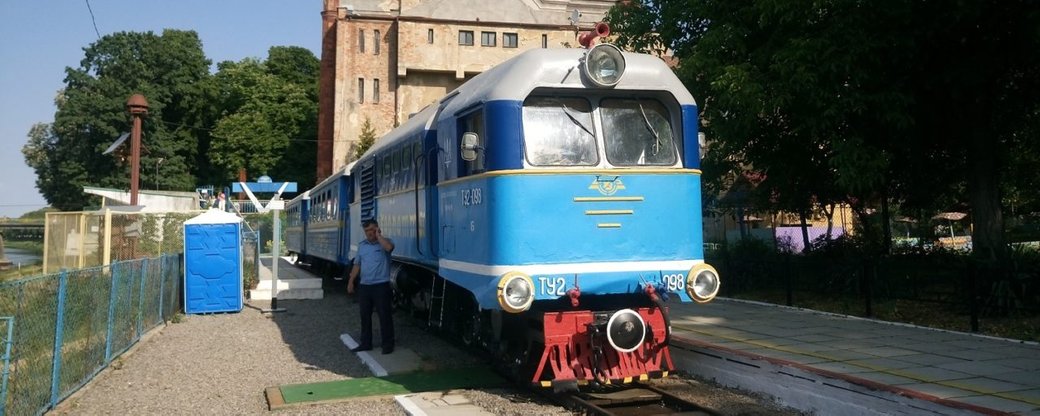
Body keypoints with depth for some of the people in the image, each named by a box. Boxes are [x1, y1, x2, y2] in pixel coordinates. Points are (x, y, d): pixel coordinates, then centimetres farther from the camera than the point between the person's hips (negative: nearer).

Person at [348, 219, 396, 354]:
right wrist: (351, 281, 11)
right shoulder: (361, 245, 12)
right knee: (365, 316, 12)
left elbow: (388, 247, -30)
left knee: (384, 315, -2)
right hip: (364, 286, 6)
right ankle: (365, 343, 22)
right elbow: (357, 264, 16)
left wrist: (378, 235, -17)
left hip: (381, 285, -6)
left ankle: (388, 344, 5)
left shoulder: (384, 242, -4)